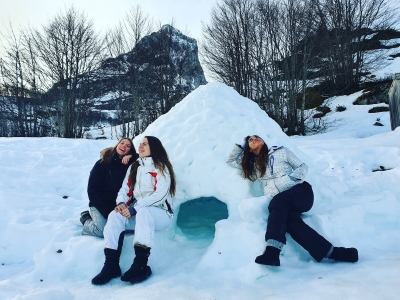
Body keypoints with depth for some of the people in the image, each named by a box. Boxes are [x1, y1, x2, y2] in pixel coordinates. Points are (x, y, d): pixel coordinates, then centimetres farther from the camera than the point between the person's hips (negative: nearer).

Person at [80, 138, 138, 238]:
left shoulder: (129, 164, 1)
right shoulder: (103, 163, -5)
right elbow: (92, 189, -7)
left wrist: (132, 157, -18)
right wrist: (107, 212, -13)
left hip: (117, 206, 4)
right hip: (99, 206, -4)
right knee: (103, 231, -24)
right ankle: (86, 219, 11)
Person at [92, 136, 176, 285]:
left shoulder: (161, 167, -3)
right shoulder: (134, 167, 17)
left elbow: (160, 195, -15)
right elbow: (125, 189, 9)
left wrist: (134, 208, -21)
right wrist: (122, 203, -14)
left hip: (160, 213, -5)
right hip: (137, 213, 5)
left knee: (143, 212, -38)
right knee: (115, 215, -23)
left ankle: (141, 265, -41)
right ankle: (111, 265, -29)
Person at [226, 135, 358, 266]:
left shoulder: (280, 151, 16)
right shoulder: (253, 165, 24)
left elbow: (303, 166, 14)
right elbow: (230, 160, 31)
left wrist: (295, 177, -7)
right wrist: (241, 144, 24)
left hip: (300, 191, -1)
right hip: (280, 204, 2)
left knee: (278, 201, -35)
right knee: (289, 218, -33)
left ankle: (272, 251, -47)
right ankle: (333, 252, -36)